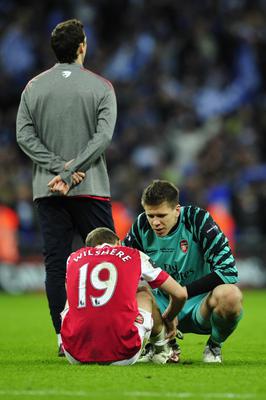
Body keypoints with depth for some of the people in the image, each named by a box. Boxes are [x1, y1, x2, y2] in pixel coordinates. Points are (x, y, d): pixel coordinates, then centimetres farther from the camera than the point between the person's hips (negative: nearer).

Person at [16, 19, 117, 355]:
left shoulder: (34, 87, 6)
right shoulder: (100, 87, -1)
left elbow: (24, 135, -1)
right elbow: (103, 135, -11)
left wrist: (59, 168, -6)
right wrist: (72, 171, -13)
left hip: (47, 189, 2)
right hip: (91, 188, -2)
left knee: (55, 263, 2)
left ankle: (64, 336, -2)